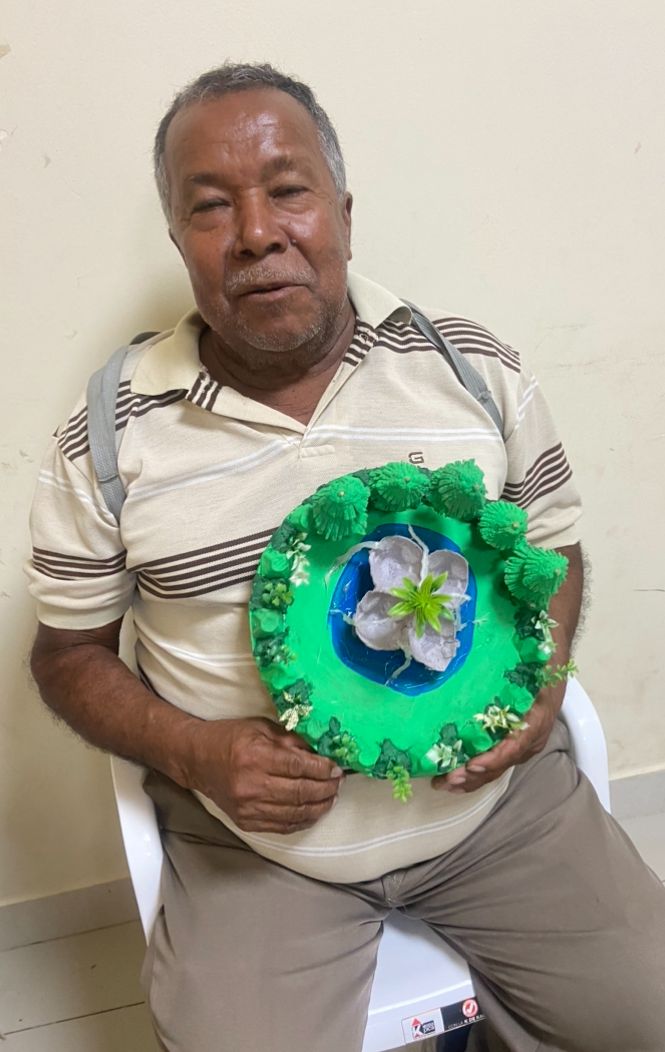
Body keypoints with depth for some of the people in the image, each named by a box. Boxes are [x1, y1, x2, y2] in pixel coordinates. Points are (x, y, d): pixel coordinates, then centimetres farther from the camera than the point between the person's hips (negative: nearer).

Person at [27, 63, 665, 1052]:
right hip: (253, 837, 0)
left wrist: (539, 678, -11)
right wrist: (191, 751, -15)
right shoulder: (108, 439, -8)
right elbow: (71, 651, 2)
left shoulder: (478, 368, -4)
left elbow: (553, 546, 8)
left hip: (492, 788, 2)